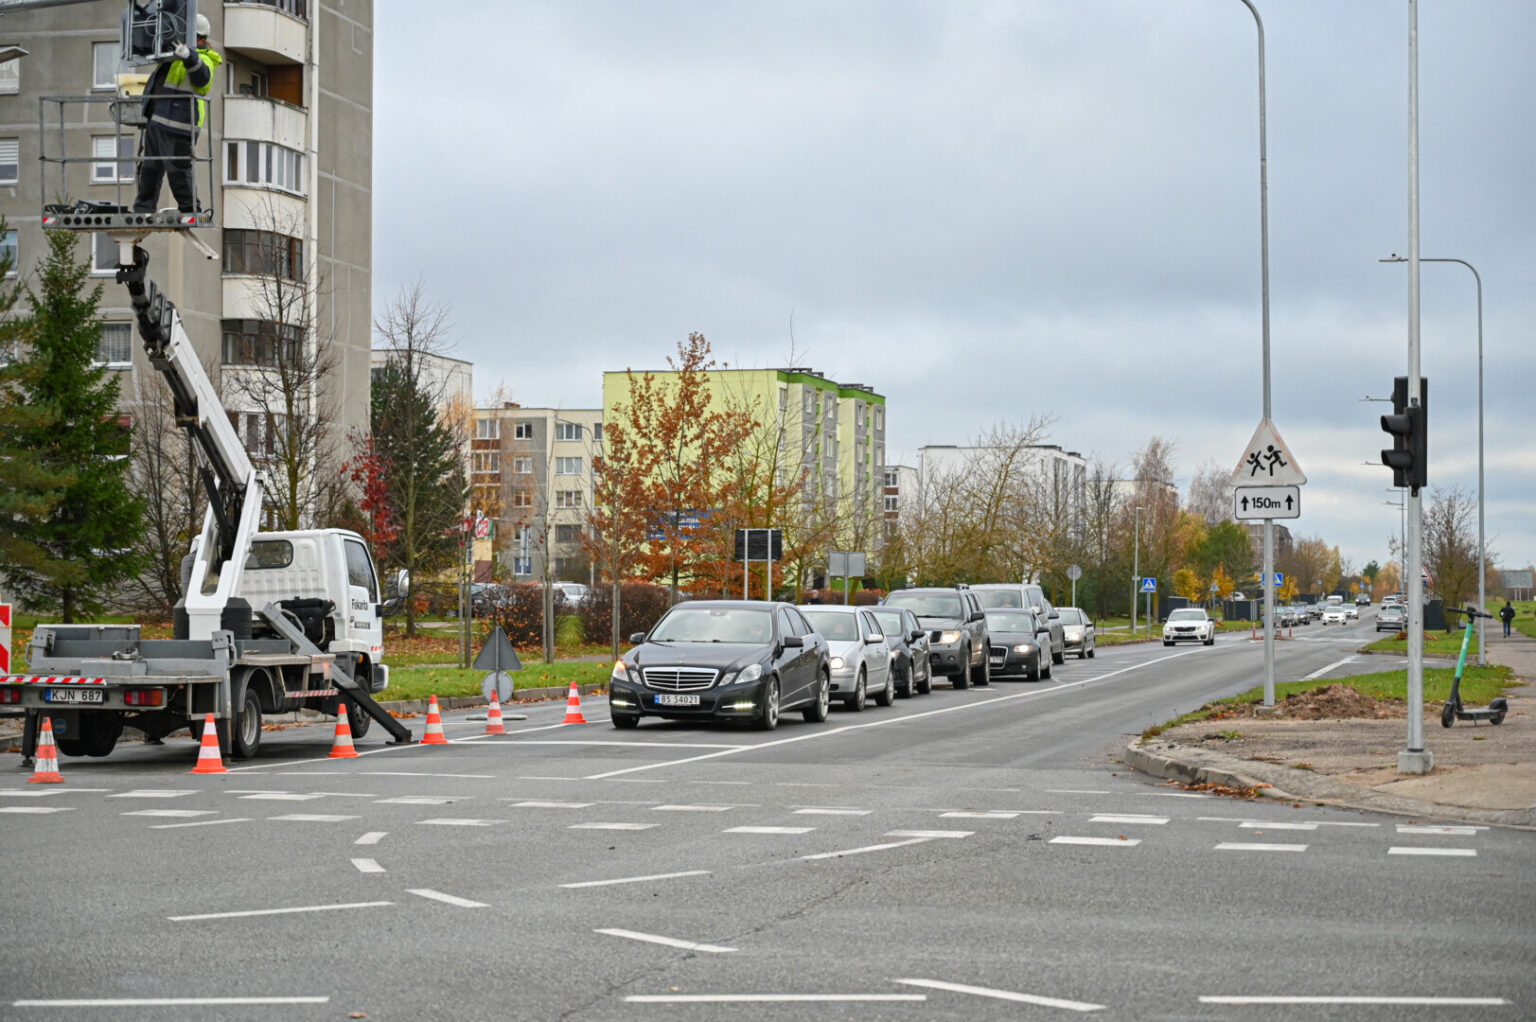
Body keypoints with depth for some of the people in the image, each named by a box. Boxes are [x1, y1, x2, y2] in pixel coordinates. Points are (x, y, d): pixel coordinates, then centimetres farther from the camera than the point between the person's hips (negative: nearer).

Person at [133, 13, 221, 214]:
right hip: (156, 122, 10)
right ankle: (142, 211, 17)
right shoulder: (175, 55, 22)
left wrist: (189, 57, -50)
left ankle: (190, 210, -2)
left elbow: (201, 77, -32)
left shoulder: (203, 59, -8)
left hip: (176, 124, -10)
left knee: (178, 169, -10)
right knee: (149, 168, 12)